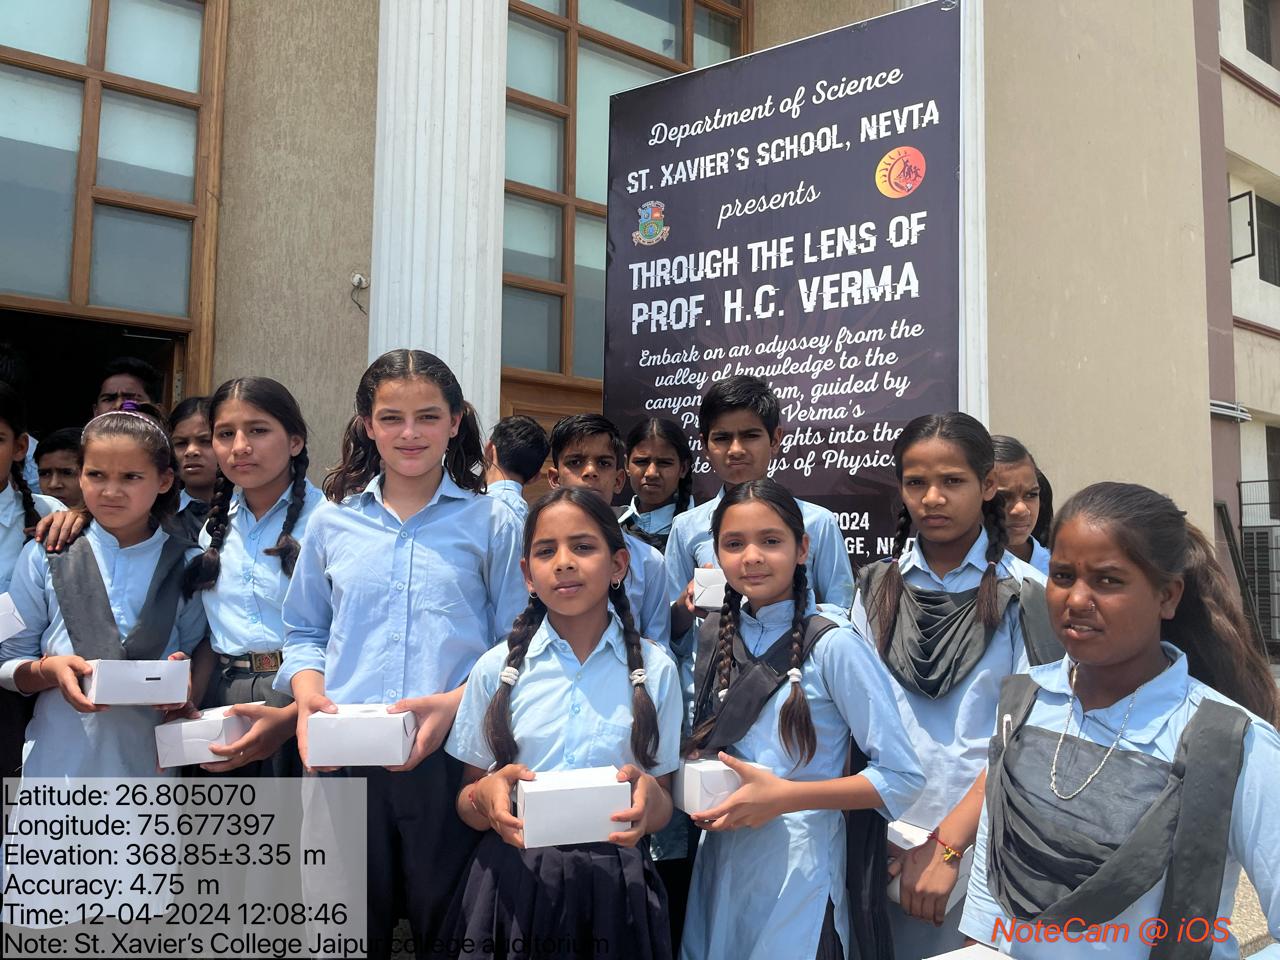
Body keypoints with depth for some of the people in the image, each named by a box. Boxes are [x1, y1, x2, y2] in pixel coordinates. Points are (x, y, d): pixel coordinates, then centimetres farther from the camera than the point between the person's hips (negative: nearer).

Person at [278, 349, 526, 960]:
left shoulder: (491, 524, 1)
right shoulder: (332, 522, 9)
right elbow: (305, 632, 15)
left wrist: (455, 702, -17)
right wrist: (309, 697, -4)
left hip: (449, 756, -2)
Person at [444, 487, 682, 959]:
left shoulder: (654, 669, -1)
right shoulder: (496, 668, 0)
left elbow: (662, 809, 5)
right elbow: (466, 805, 6)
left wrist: (650, 798, -18)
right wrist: (485, 796, -17)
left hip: (615, 885, 0)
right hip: (514, 881, 1)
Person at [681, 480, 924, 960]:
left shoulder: (833, 646, -15)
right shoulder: (714, 637, 3)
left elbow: (901, 777, -15)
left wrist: (784, 795, -21)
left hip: (798, 871, -5)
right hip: (718, 864, 6)